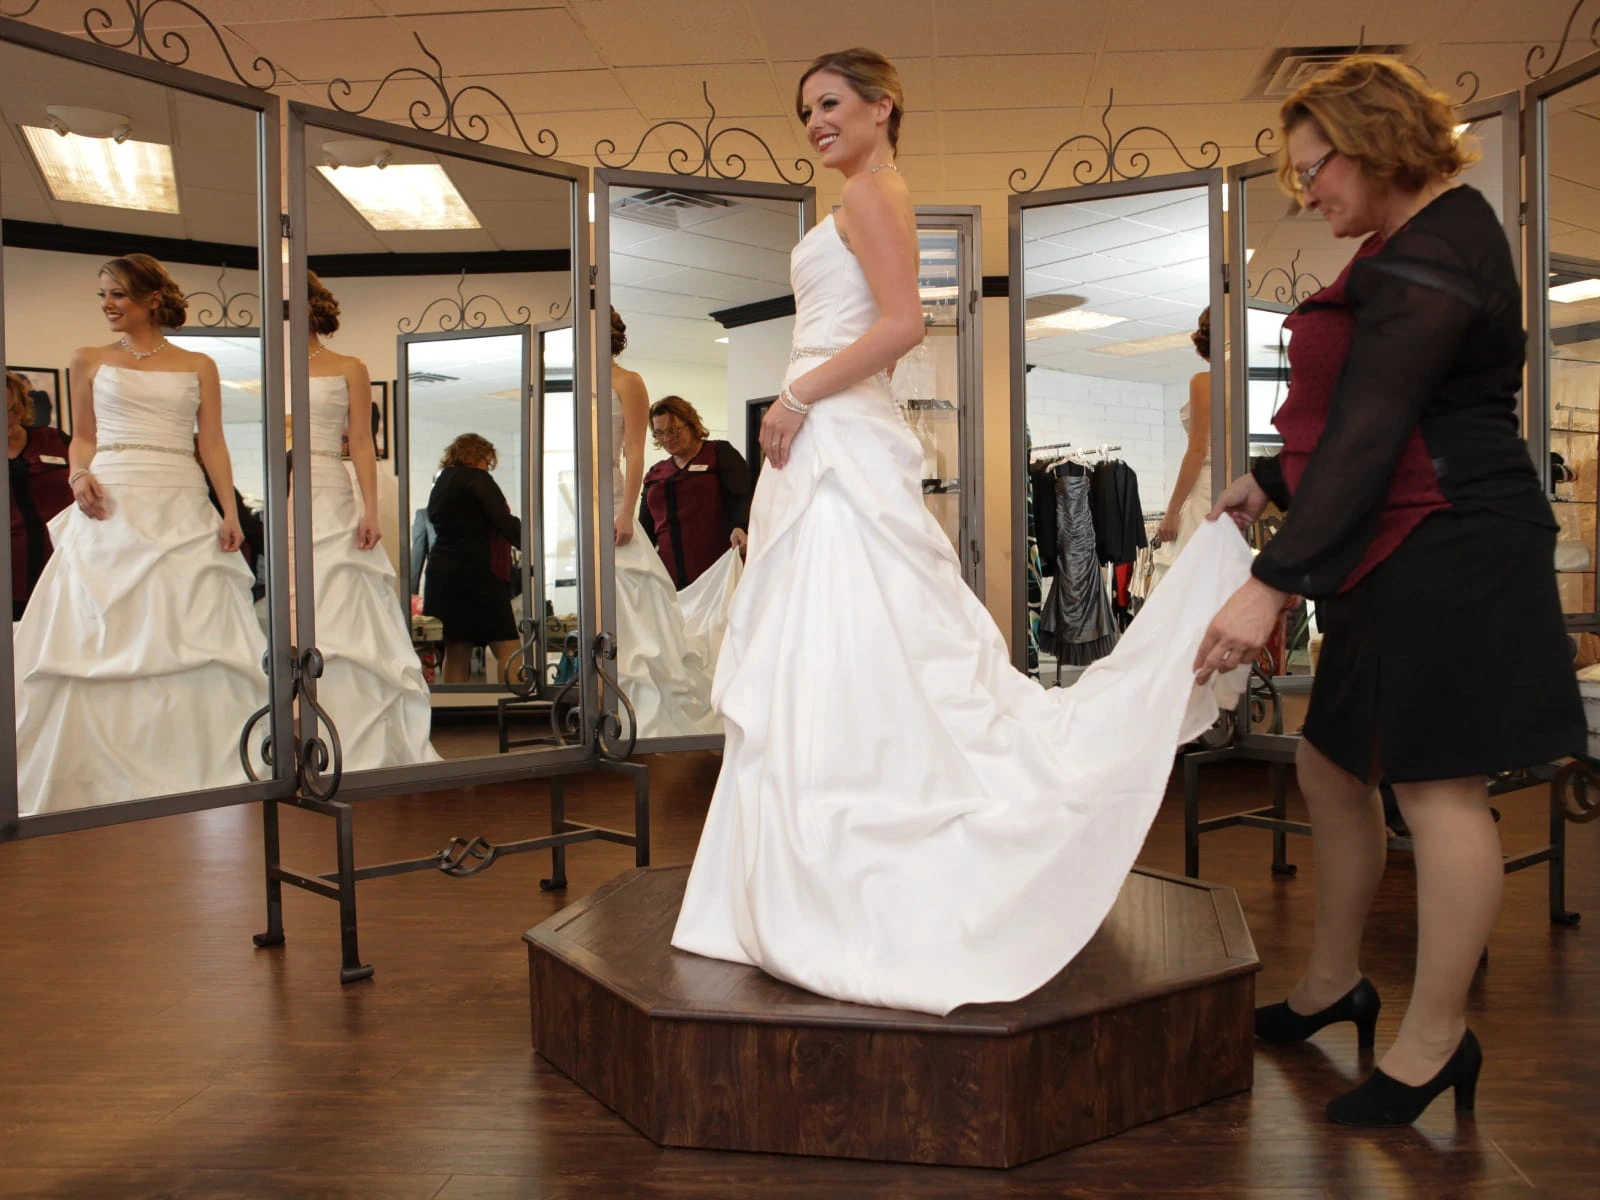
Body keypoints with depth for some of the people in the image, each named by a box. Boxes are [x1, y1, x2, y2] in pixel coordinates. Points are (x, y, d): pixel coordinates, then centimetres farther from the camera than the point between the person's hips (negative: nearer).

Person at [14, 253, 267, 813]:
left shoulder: (197, 366, 10)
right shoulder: (90, 361, 13)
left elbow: (213, 444, 5)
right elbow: (82, 437, 15)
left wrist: (230, 511, -7)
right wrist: (80, 475, -6)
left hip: (182, 511, 0)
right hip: (112, 510, 1)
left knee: (191, 638, -2)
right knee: (98, 643, -2)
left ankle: (197, 769, 7)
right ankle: (101, 775, 7)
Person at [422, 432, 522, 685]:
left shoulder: (439, 485, 20)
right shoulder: (476, 479, -4)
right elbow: (505, 522, -13)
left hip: (440, 572, 8)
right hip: (476, 572, -8)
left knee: (456, 650, 7)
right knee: (508, 648, -10)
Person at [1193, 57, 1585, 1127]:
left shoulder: (1426, 262, -15)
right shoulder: (1424, 239, 19)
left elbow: (1368, 437, -25)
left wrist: (1275, 584, -29)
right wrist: (1273, 485, 16)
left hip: (1449, 554, -11)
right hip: (1405, 557, 11)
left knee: (1438, 786, -2)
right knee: (1334, 763, 14)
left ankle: (1438, 1037, 12)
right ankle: (1334, 983, 29)